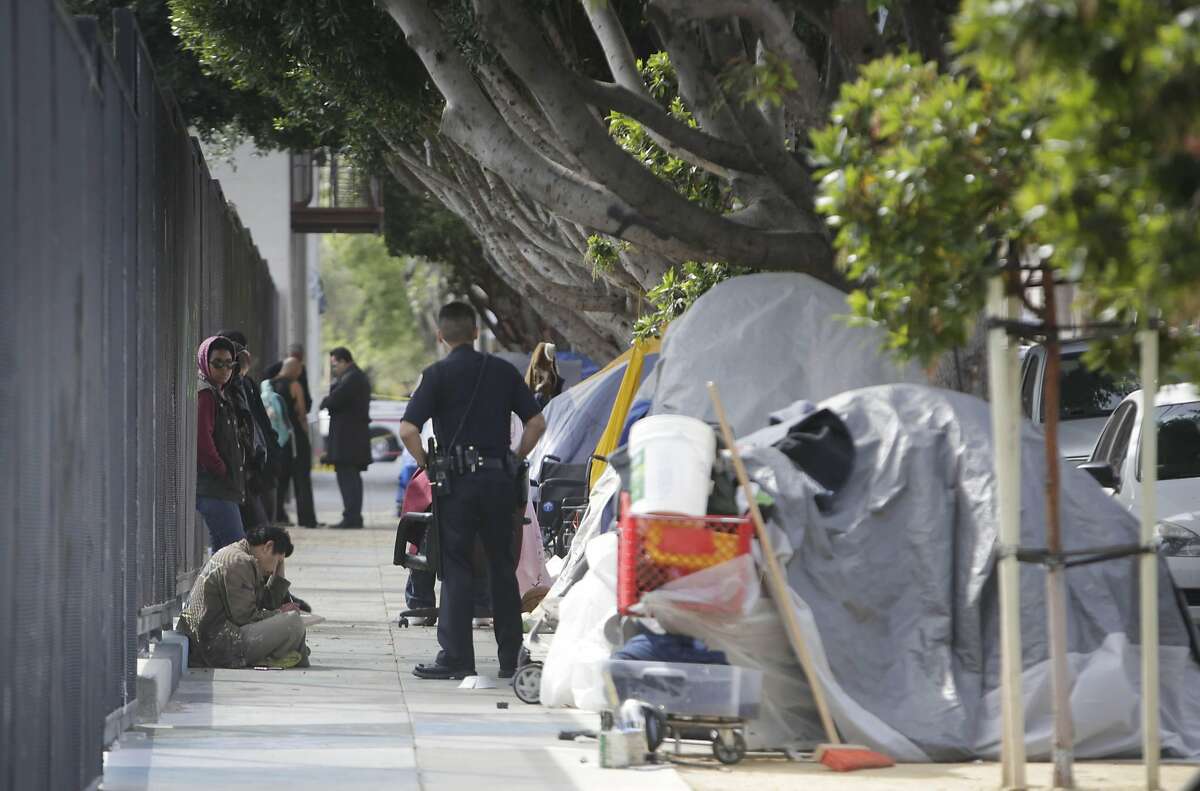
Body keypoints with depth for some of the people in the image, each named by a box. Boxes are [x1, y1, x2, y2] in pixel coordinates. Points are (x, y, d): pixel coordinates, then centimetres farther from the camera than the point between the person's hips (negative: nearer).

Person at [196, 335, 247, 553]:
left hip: (225, 488, 10)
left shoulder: (222, 396, 21)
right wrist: (222, 471, -12)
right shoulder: (204, 395, -10)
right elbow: (202, 440, -21)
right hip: (214, 488, -10)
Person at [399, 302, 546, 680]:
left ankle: (456, 656, -3)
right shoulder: (503, 371, 8)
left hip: (458, 479, -4)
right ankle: (511, 656, 14)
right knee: (503, 567, 11)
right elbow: (537, 422, 8)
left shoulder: (438, 374, -4)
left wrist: (426, 464, 1)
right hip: (499, 478, 4)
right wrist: (515, 460, 14)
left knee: (456, 567, 0)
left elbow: (408, 429, -13)